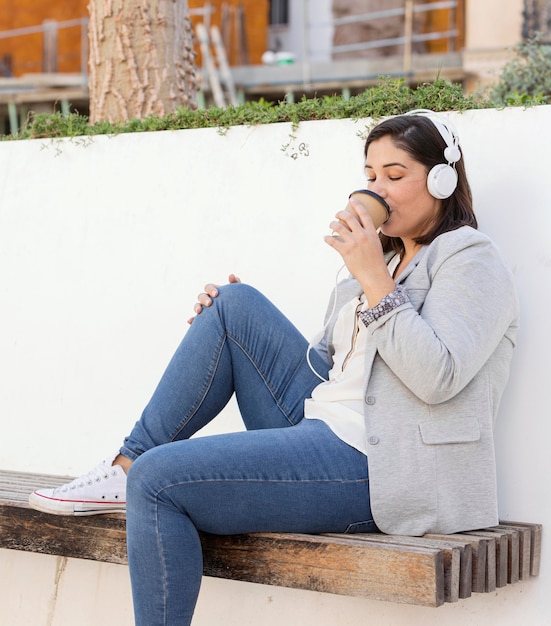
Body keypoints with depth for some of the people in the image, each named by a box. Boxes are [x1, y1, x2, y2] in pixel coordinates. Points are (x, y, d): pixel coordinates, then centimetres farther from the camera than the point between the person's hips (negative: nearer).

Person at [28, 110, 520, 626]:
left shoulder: (471, 260, -3)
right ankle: (127, 468, 1)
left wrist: (373, 278, -19)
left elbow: (438, 378, -20)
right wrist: (233, 328, 11)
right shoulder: (388, 258, 23)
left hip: (372, 464, -9)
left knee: (160, 478, -21)